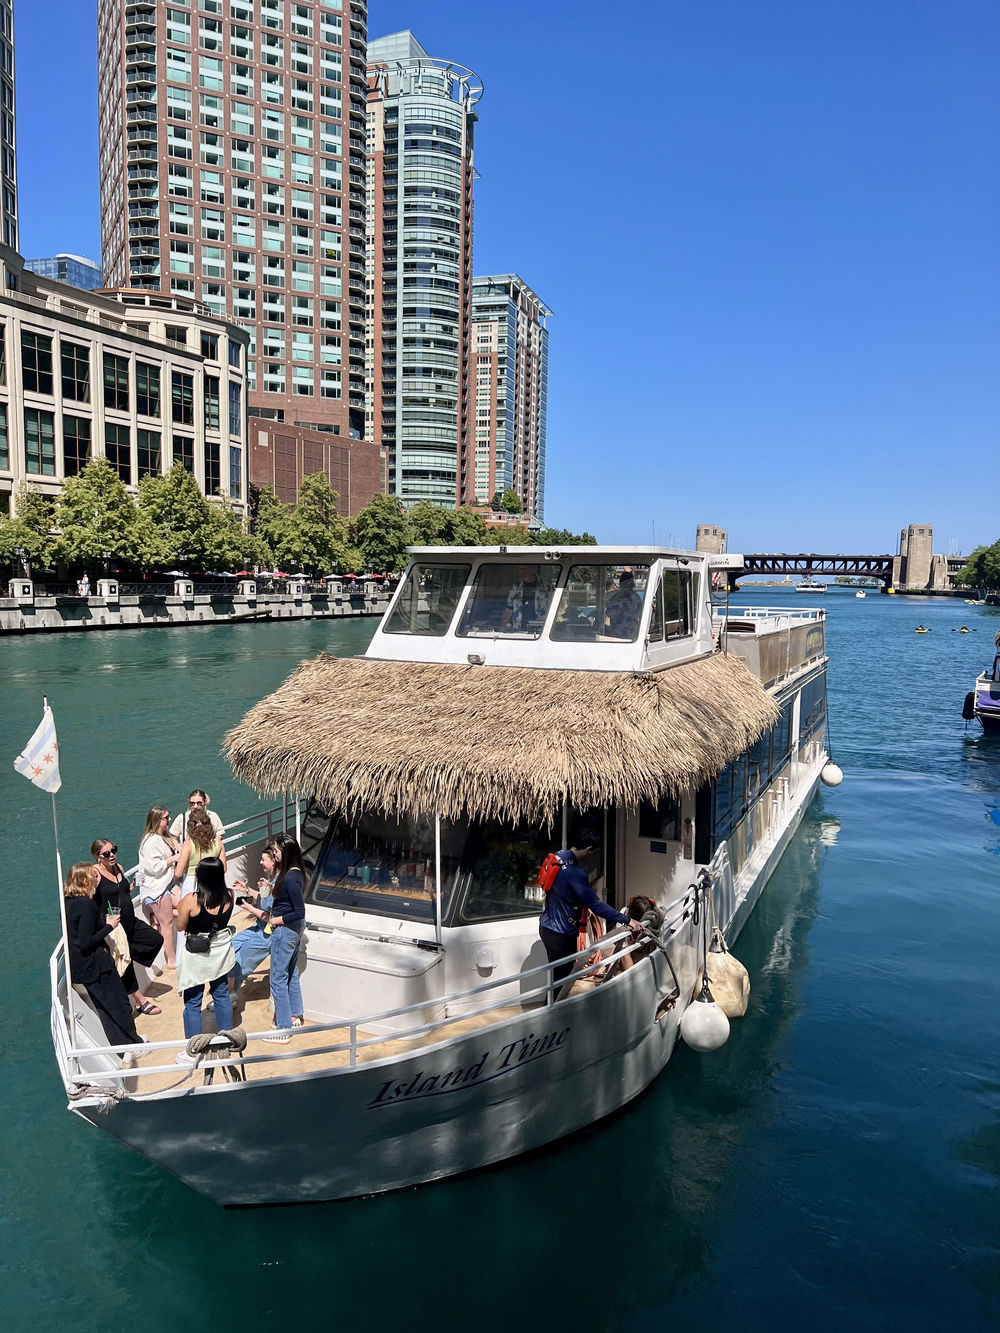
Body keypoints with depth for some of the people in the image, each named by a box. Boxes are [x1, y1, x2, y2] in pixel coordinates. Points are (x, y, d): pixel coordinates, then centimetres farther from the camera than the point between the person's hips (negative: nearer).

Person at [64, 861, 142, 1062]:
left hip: (80, 966, 9)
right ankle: (132, 1047, 16)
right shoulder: (86, 905, -24)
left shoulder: (68, 902, 4)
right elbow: (86, 943, -26)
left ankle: (122, 1044, 30)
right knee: (120, 1004, 6)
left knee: (105, 1007, 19)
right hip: (95, 964, -9)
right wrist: (109, 926, -17)